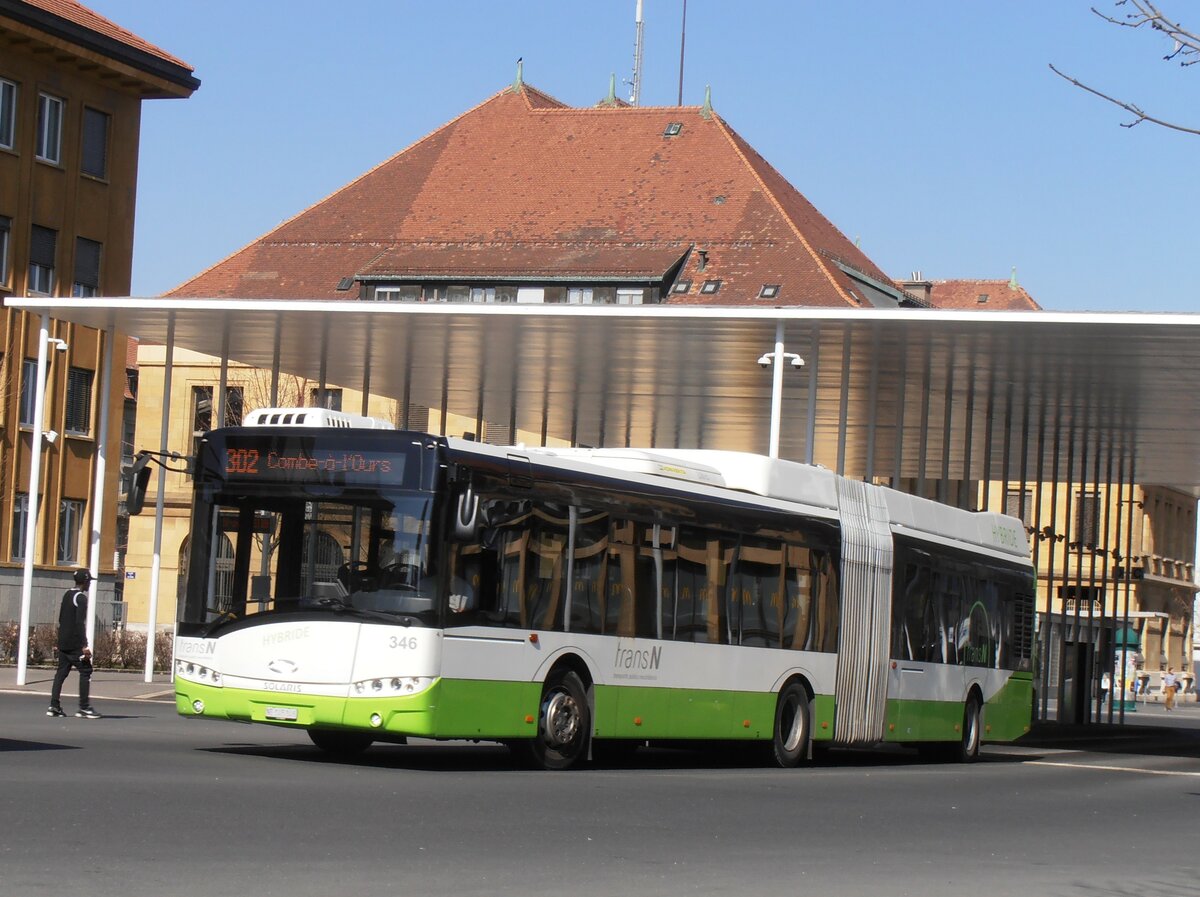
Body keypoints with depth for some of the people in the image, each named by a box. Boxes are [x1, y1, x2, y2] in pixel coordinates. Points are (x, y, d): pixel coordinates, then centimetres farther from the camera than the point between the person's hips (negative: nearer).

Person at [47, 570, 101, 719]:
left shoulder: (66, 595, 15)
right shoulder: (81, 597, -12)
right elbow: (80, 623, -19)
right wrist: (84, 645, -20)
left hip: (63, 643, 8)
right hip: (75, 644, -8)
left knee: (61, 672, 8)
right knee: (85, 672, -3)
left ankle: (54, 706, 2)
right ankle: (84, 708, -7)